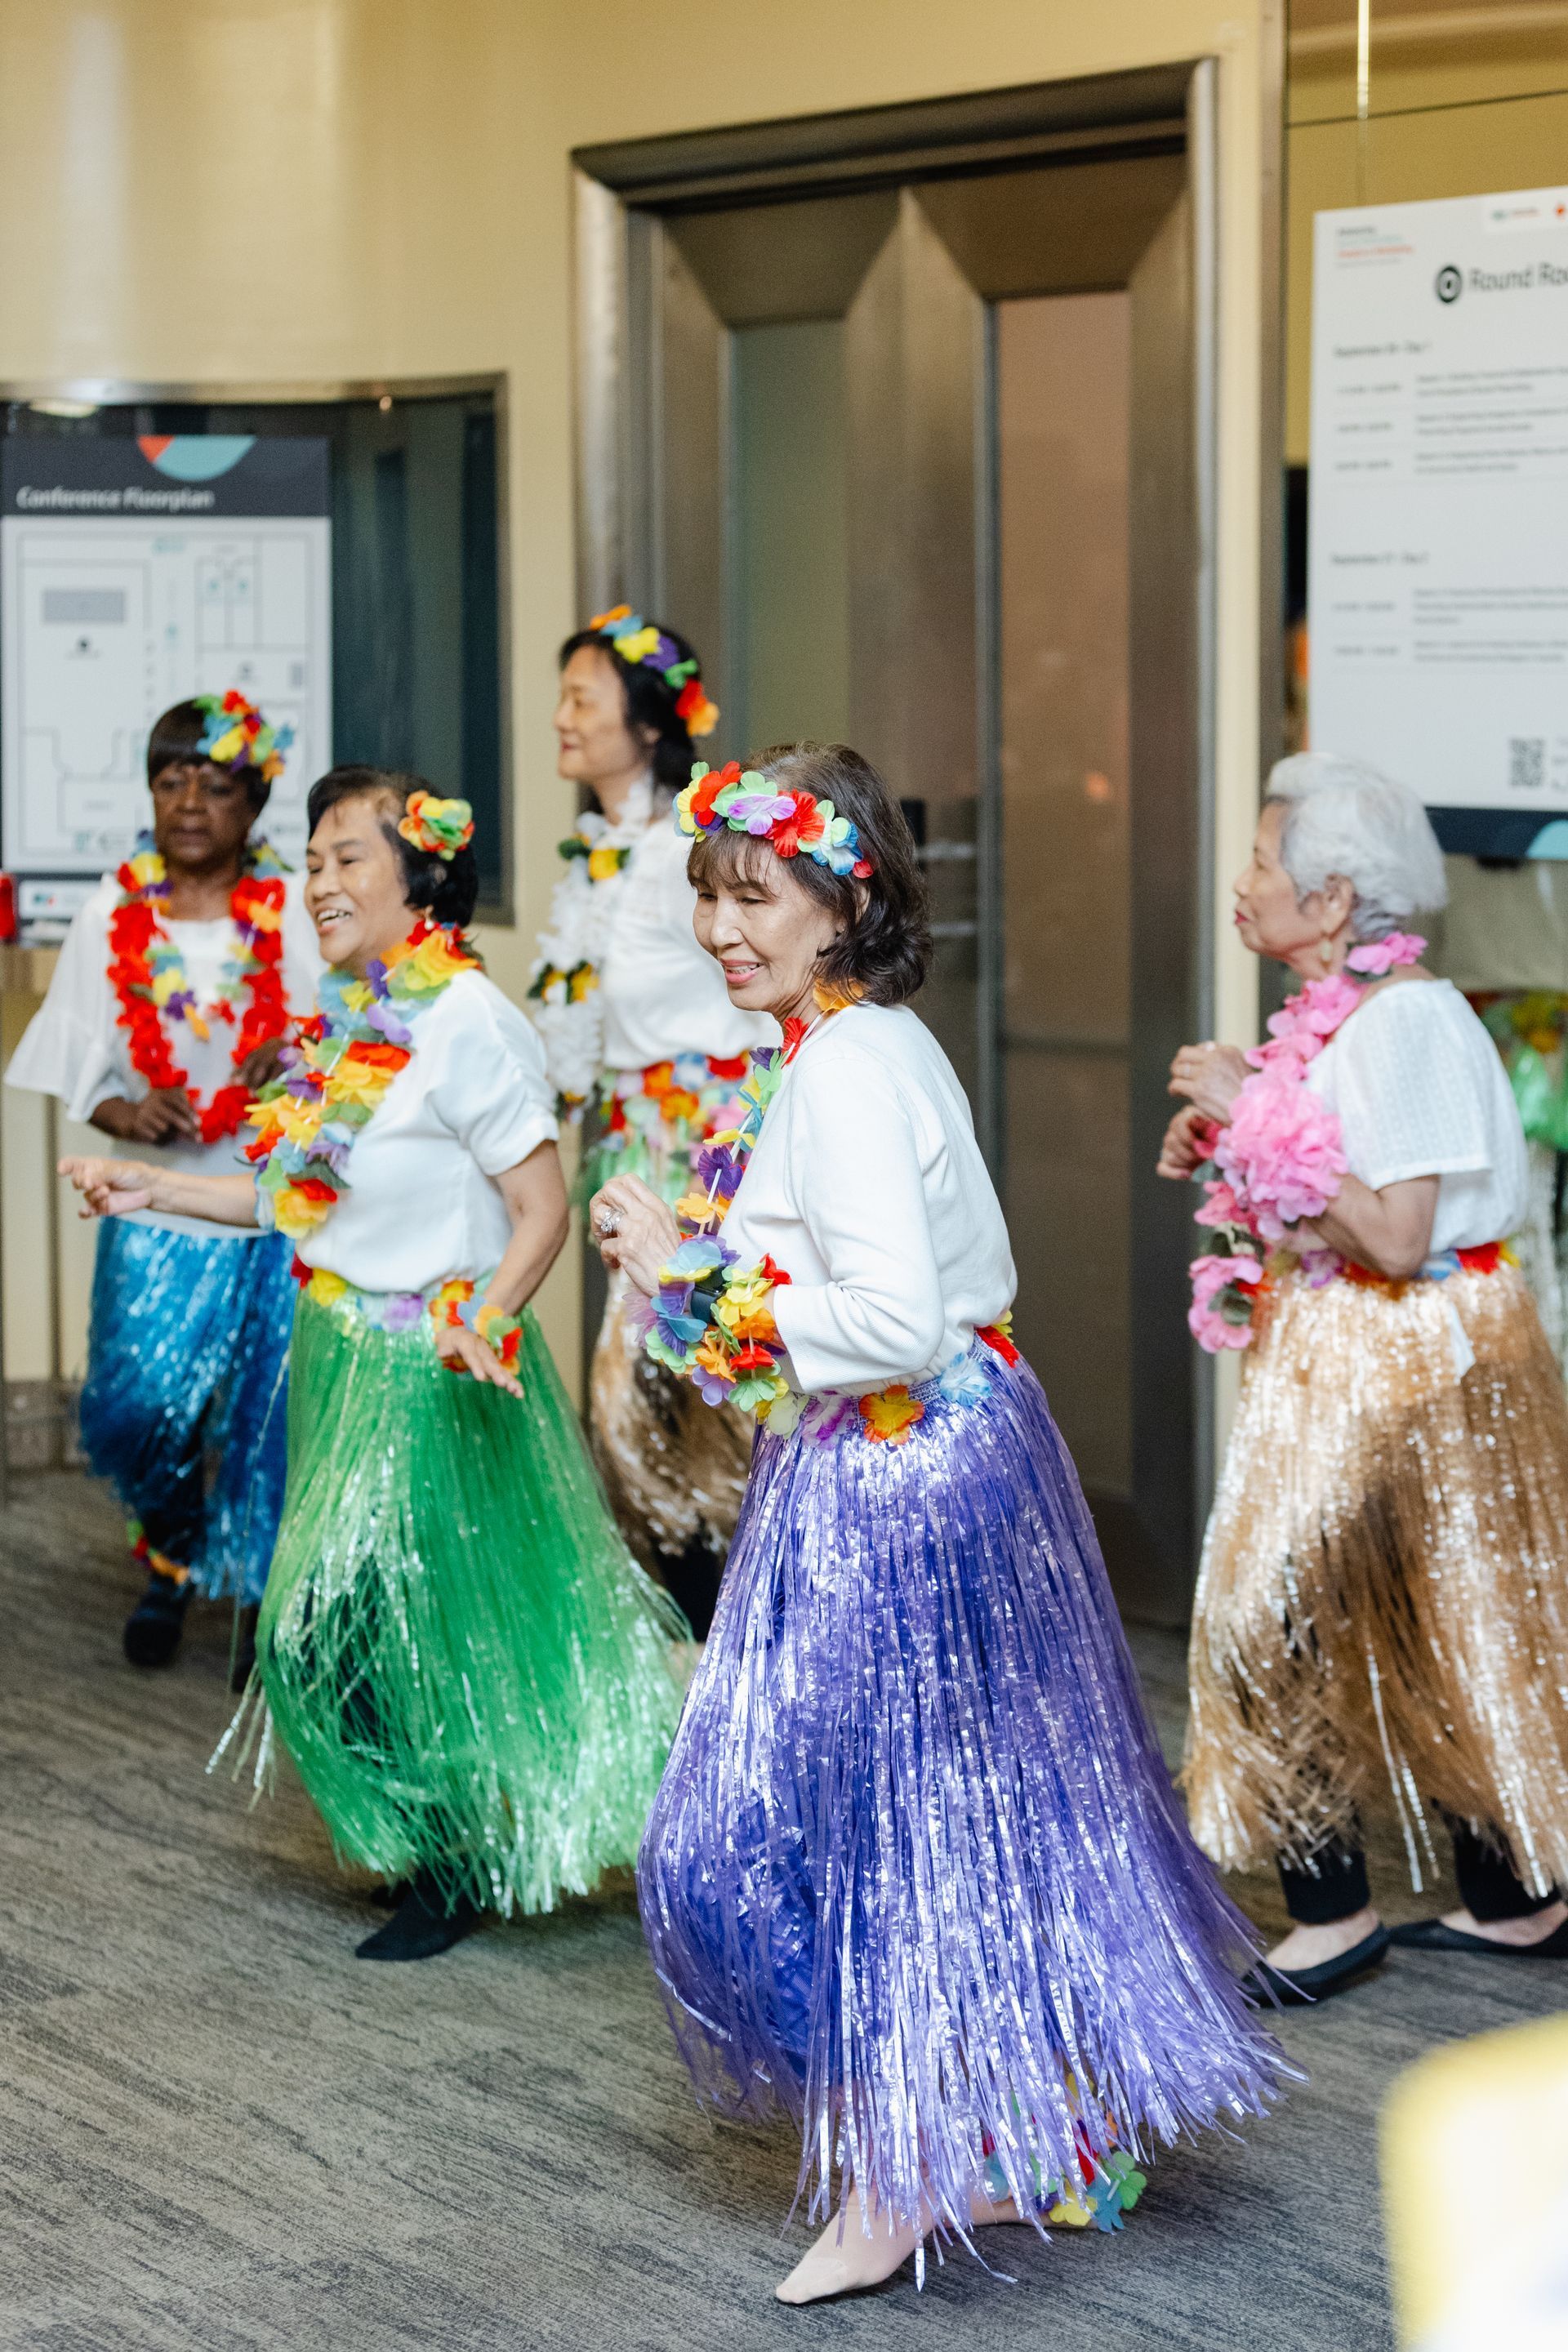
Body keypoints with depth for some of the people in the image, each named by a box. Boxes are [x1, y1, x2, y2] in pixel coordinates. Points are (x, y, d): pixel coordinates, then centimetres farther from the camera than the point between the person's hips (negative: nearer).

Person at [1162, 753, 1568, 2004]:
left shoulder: (1406, 1019, -20)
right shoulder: (1349, 1010, 9)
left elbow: (1396, 1236, -26)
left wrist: (1260, 1115, -22)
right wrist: (1231, 1142, 6)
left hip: (1403, 1370, -10)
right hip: (1346, 1356, 10)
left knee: (1277, 1620, -6)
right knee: (1436, 1636, 14)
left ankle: (1332, 1917, 2)